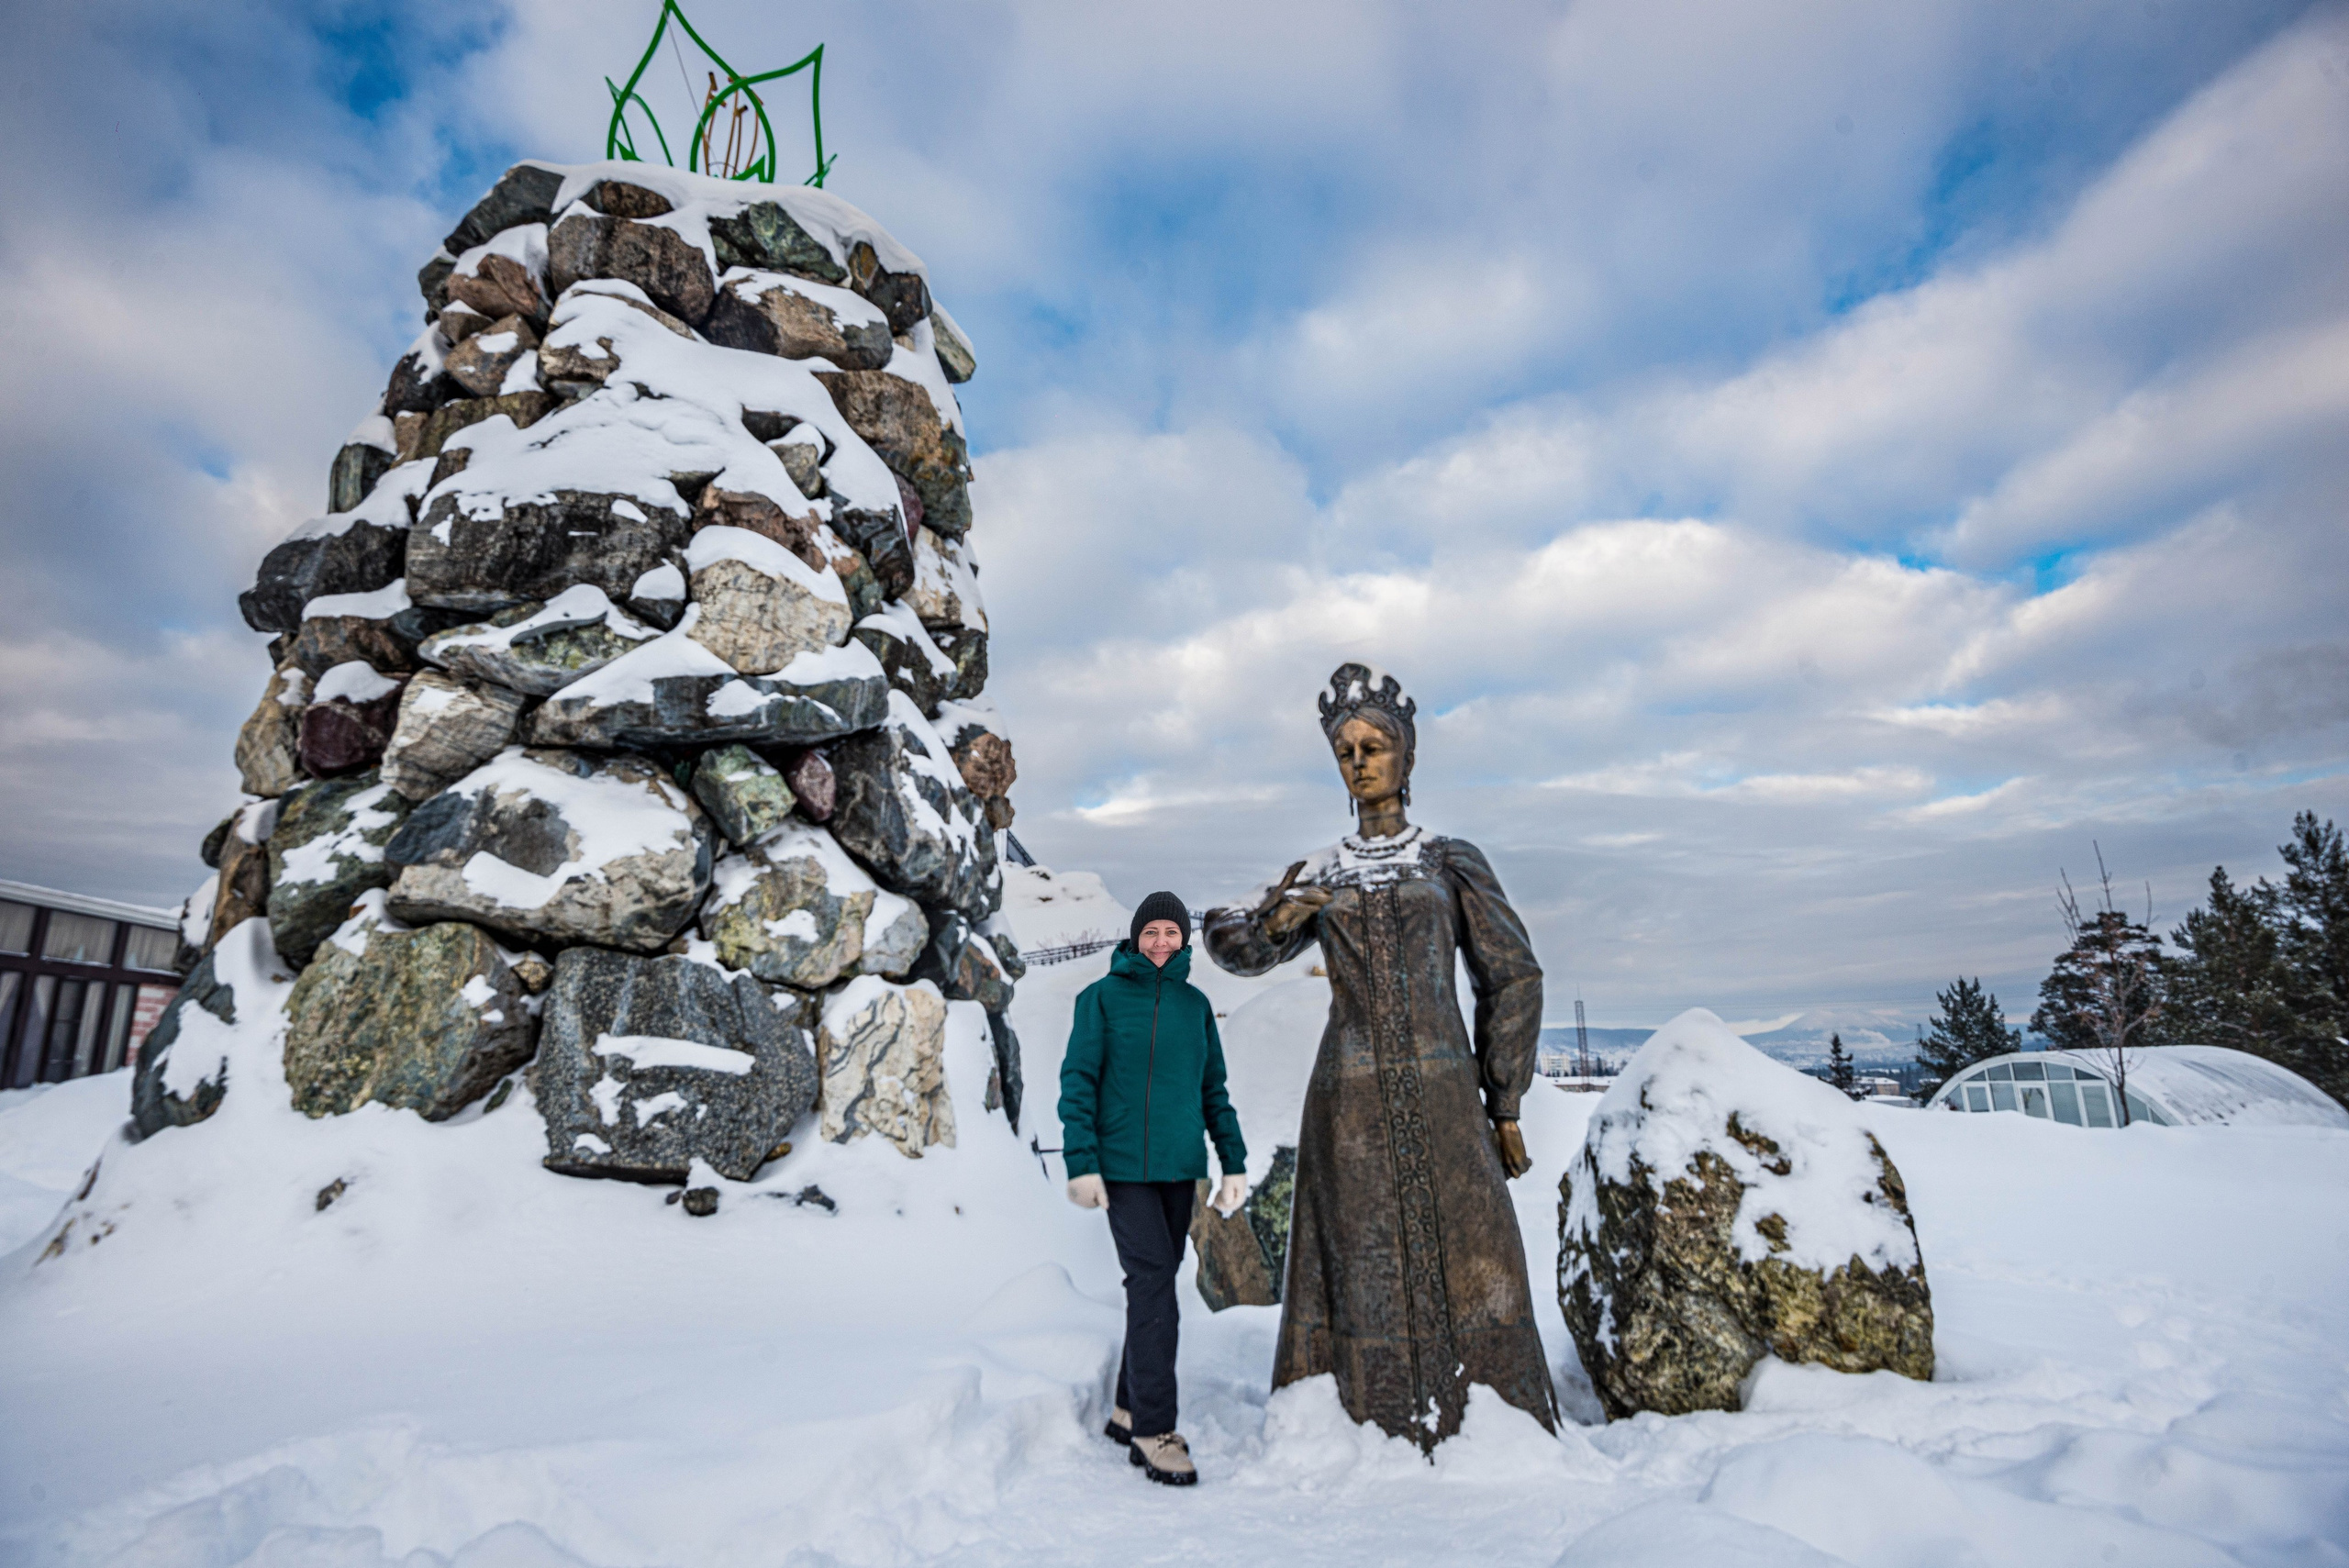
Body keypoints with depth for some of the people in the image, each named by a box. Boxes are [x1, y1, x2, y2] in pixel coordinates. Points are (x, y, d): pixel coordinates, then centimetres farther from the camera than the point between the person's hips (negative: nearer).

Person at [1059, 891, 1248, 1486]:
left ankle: (1130, 1410, 26)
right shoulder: (1102, 997, -5)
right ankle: (1155, 1430, -1)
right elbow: (1078, 1081, -7)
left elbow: (1213, 1088, 12)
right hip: (1122, 1165, -5)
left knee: (1156, 1283, 11)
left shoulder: (1196, 1004, 8)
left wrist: (1234, 1163, 7)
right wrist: (1080, 1162, -15)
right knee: (1154, 1283, -10)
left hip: (1179, 1166, 5)